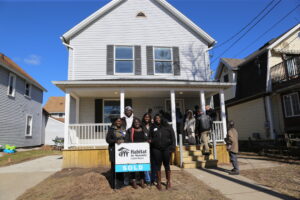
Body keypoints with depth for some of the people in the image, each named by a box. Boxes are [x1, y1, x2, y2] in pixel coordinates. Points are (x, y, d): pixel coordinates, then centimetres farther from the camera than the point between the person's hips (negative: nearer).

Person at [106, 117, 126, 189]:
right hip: (114, 150, -4)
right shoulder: (111, 129, 2)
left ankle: (120, 181, 16)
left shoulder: (124, 129, 15)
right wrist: (115, 141, -19)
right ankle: (115, 184, 3)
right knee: (114, 166, -6)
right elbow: (108, 139, -5)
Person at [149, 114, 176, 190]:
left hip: (166, 148, -1)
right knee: (158, 165, 5)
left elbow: (173, 137, 3)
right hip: (156, 149, 2)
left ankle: (168, 182, 19)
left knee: (166, 165, 6)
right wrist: (151, 140, -5)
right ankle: (159, 182, 15)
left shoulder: (168, 127, 5)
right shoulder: (153, 128, 12)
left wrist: (172, 147, -6)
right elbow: (150, 137, 17)